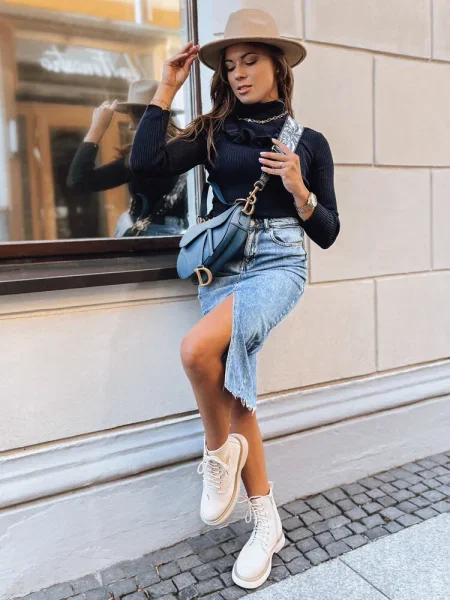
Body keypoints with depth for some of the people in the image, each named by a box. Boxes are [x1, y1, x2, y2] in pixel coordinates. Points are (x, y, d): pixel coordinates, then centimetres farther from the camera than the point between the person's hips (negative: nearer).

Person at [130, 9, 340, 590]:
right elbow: (146, 162, -7)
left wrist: (297, 189, -10)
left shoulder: (309, 142, 8)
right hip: (223, 264, 3)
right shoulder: (213, 133, 11)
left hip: (278, 262, -3)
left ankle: (219, 451, -3)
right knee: (235, 396, 0)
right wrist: (167, 87, 2)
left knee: (198, 347, -31)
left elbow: (327, 232, 8)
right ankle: (266, 523, 16)